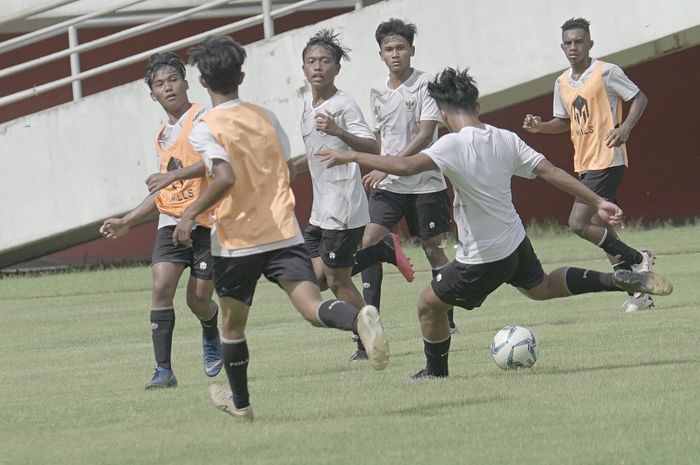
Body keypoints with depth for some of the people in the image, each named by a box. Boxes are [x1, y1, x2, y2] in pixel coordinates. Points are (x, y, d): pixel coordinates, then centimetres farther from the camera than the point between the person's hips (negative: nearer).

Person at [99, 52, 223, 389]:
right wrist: (127, 222, 23)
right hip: (173, 221, 6)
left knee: (198, 300, 0)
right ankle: (163, 370, -14)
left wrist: (173, 175, -29)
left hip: (207, 220, -6)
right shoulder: (163, 136, 18)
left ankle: (212, 337, 36)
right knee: (162, 285, -14)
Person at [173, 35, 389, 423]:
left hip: (236, 240, -3)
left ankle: (240, 403, 30)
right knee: (313, 307, -14)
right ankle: (358, 320, -46)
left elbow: (225, 176, -23)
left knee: (232, 324, 18)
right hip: (284, 232, 3)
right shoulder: (265, 118, 10)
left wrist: (191, 213, -13)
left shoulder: (204, 129, -8)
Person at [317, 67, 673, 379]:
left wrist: (351, 156, -29)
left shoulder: (453, 145, -25)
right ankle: (619, 281, 25)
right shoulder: (506, 140, -4)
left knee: (429, 304, 12)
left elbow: (406, 166, -38)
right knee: (540, 287, 33)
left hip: (482, 259, -7)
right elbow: (550, 171, -3)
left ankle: (436, 373, 24)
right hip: (516, 242, 7)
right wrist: (598, 203, 2)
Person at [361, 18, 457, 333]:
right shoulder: (378, 91, 8)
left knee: (433, 249, 4)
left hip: (425, 183, -5)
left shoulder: (425, 84, -10)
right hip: (389, 185, 5)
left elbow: (425, 134, -17)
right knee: (368, 242, -10)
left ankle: (447, 321, 18)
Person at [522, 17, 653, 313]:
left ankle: (637, 260, -2)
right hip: (584, 164, 8)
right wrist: (540, 127, 2)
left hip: (607, 161, -8)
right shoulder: (563, 83, 11)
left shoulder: (606, 72, -10)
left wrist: (625, 127, -21)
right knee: (601, 230, 8)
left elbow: (639, 99, -5)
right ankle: (639, 293, 15)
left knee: (578, 223, -16)